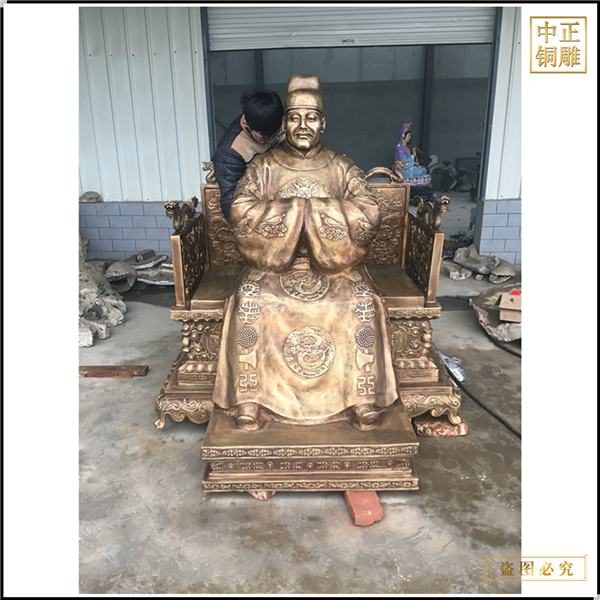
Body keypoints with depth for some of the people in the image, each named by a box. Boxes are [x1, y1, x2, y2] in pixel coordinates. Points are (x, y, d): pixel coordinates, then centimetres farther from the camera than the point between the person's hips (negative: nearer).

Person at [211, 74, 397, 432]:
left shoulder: (342, 168, 4)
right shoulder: (264, 167, 4)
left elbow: (369, 217, -8)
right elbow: (241, 217, -10)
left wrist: (310, 206, -16)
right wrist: (315, 208, -15)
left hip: (335, 263, 0)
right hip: (273, 264, 0)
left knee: (363, 302, -26)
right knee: (250, 300, -27)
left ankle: (363, 400, -12)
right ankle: (249, 400, -14)